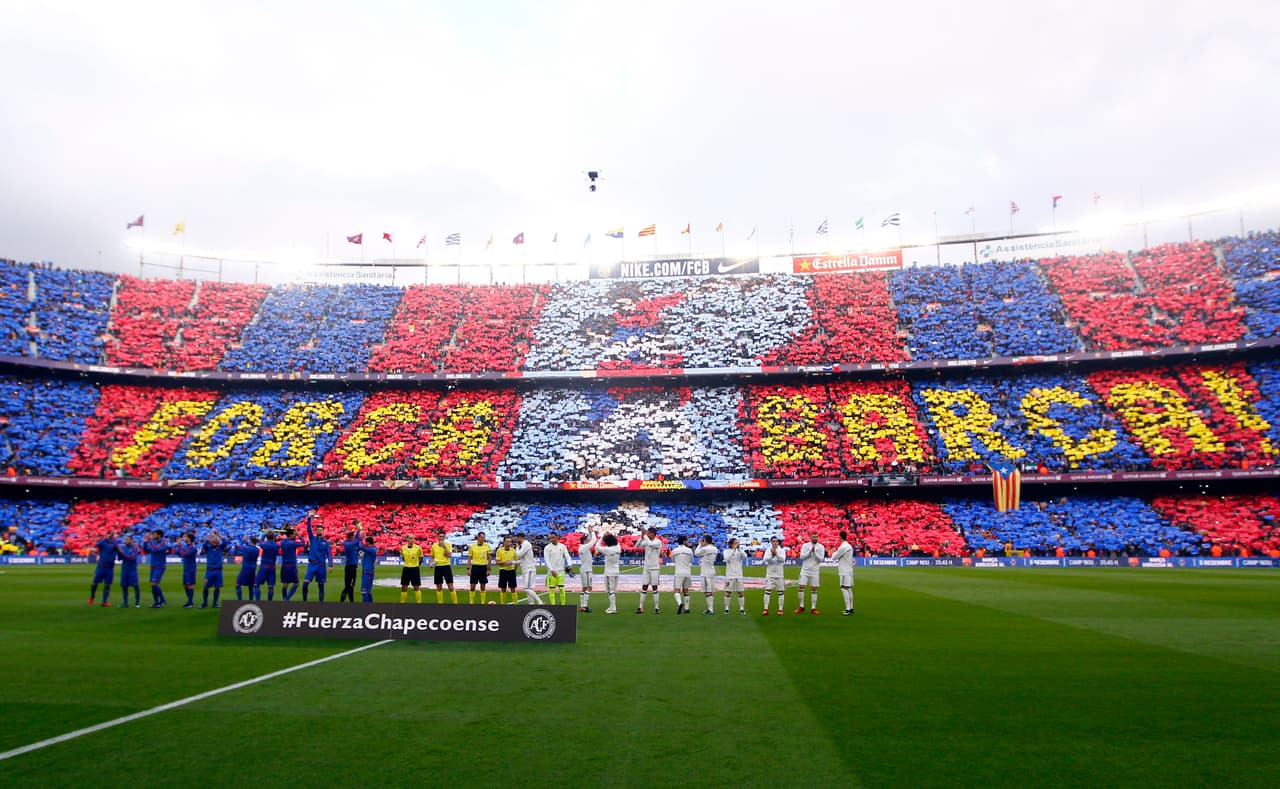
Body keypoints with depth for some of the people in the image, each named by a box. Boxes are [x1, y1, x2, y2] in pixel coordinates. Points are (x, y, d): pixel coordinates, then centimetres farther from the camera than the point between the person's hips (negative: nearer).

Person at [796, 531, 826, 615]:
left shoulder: (821, 547, -1)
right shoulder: (805, 545, 0)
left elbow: (821, 559, -9)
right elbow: (801, 557, -9)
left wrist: (814, 552, -20)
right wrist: (810, 551, -18)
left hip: (815, 571, 0)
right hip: (805, 570, 0)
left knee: (814, 589, 2)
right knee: (801, 587, -3)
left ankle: (813, 608, 10)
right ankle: (801, 607, 8)